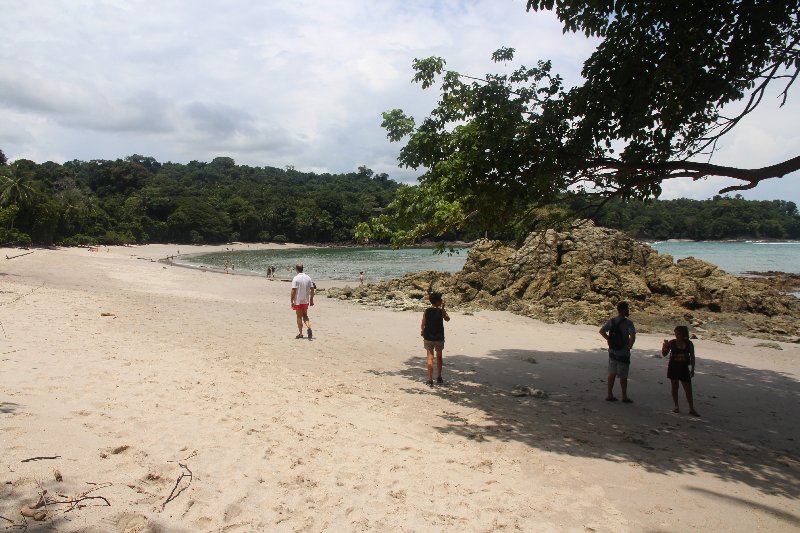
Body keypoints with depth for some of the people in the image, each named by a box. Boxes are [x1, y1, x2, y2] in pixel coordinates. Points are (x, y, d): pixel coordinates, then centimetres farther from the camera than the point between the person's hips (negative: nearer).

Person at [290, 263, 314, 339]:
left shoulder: (295, 278, -13)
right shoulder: (308, 278, 1)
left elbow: (293, 291, -16)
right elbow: (312, 289, 3)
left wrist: (292, 301, -10)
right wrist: (311, 300, 12)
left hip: (298, 301, -4)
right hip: (306, 300, 4)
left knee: (299, 317, 7)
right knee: (305, 315, 16)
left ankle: (300, 333, 12)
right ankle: (309, 327, -8)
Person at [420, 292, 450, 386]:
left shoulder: (426, 311, -6)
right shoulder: (441, 311, -10)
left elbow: (422, 325, -2)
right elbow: (447, 319, 7)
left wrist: (422, 334, 14)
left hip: (428, 338, 0)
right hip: (439, 338, 0)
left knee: (430, 358, 4)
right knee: (439, 356, 18)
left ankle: (430, 380, 0)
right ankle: (439, 377, 28)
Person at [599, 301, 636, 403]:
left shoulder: (611, 321, 2)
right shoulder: (628, 322, -16)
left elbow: (602, 331, 5)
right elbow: (633, 336, -27)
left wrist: (609, 340, 8)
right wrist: (630, 345, -12)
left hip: (612, 352, 5)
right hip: (623, 353, -5)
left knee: (612, 374, 12)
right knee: (623, 376, 5)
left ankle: (610, 395, 17)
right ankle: (624, 397, 15)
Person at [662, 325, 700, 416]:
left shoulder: (689, 344, -4)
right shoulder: (672, 343, -6)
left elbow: (692, 357, 3)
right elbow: (664, 354, -3)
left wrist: (692, 369, 1)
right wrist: (664, 346, -20)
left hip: (684, 368, 0)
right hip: (673, 368, 0)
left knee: (688, 389, 1)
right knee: (674, 387, 8)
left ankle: (691, 409, 8)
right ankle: (675, 406, 18)